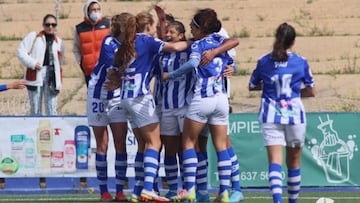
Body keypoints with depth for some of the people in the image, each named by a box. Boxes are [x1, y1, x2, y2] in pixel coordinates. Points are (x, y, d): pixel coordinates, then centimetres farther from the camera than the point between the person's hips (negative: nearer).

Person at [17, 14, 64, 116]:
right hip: (35, 75, -2)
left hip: (52, 76, 2)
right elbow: (21, 51, -1)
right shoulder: (33, 37, 5)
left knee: (51, 110, -1)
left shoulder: (59, 42, 15)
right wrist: (32, 63, -12)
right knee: (35, 109, 4)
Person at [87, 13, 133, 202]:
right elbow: (114, 67, -28)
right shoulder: (109, 43, -17)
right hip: (99, 96, -4)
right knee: (102, 145, 1)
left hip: (118, 97, 4)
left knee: (120, 143, -3)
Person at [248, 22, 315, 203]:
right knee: (293, 162, 15)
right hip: (294, 114, 0)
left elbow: (252, 86, 14)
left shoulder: (263, 61, 1)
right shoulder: (301, 62, -1)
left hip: (270, 115, 0)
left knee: (275, 161, -9)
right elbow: (311, 91, 6)